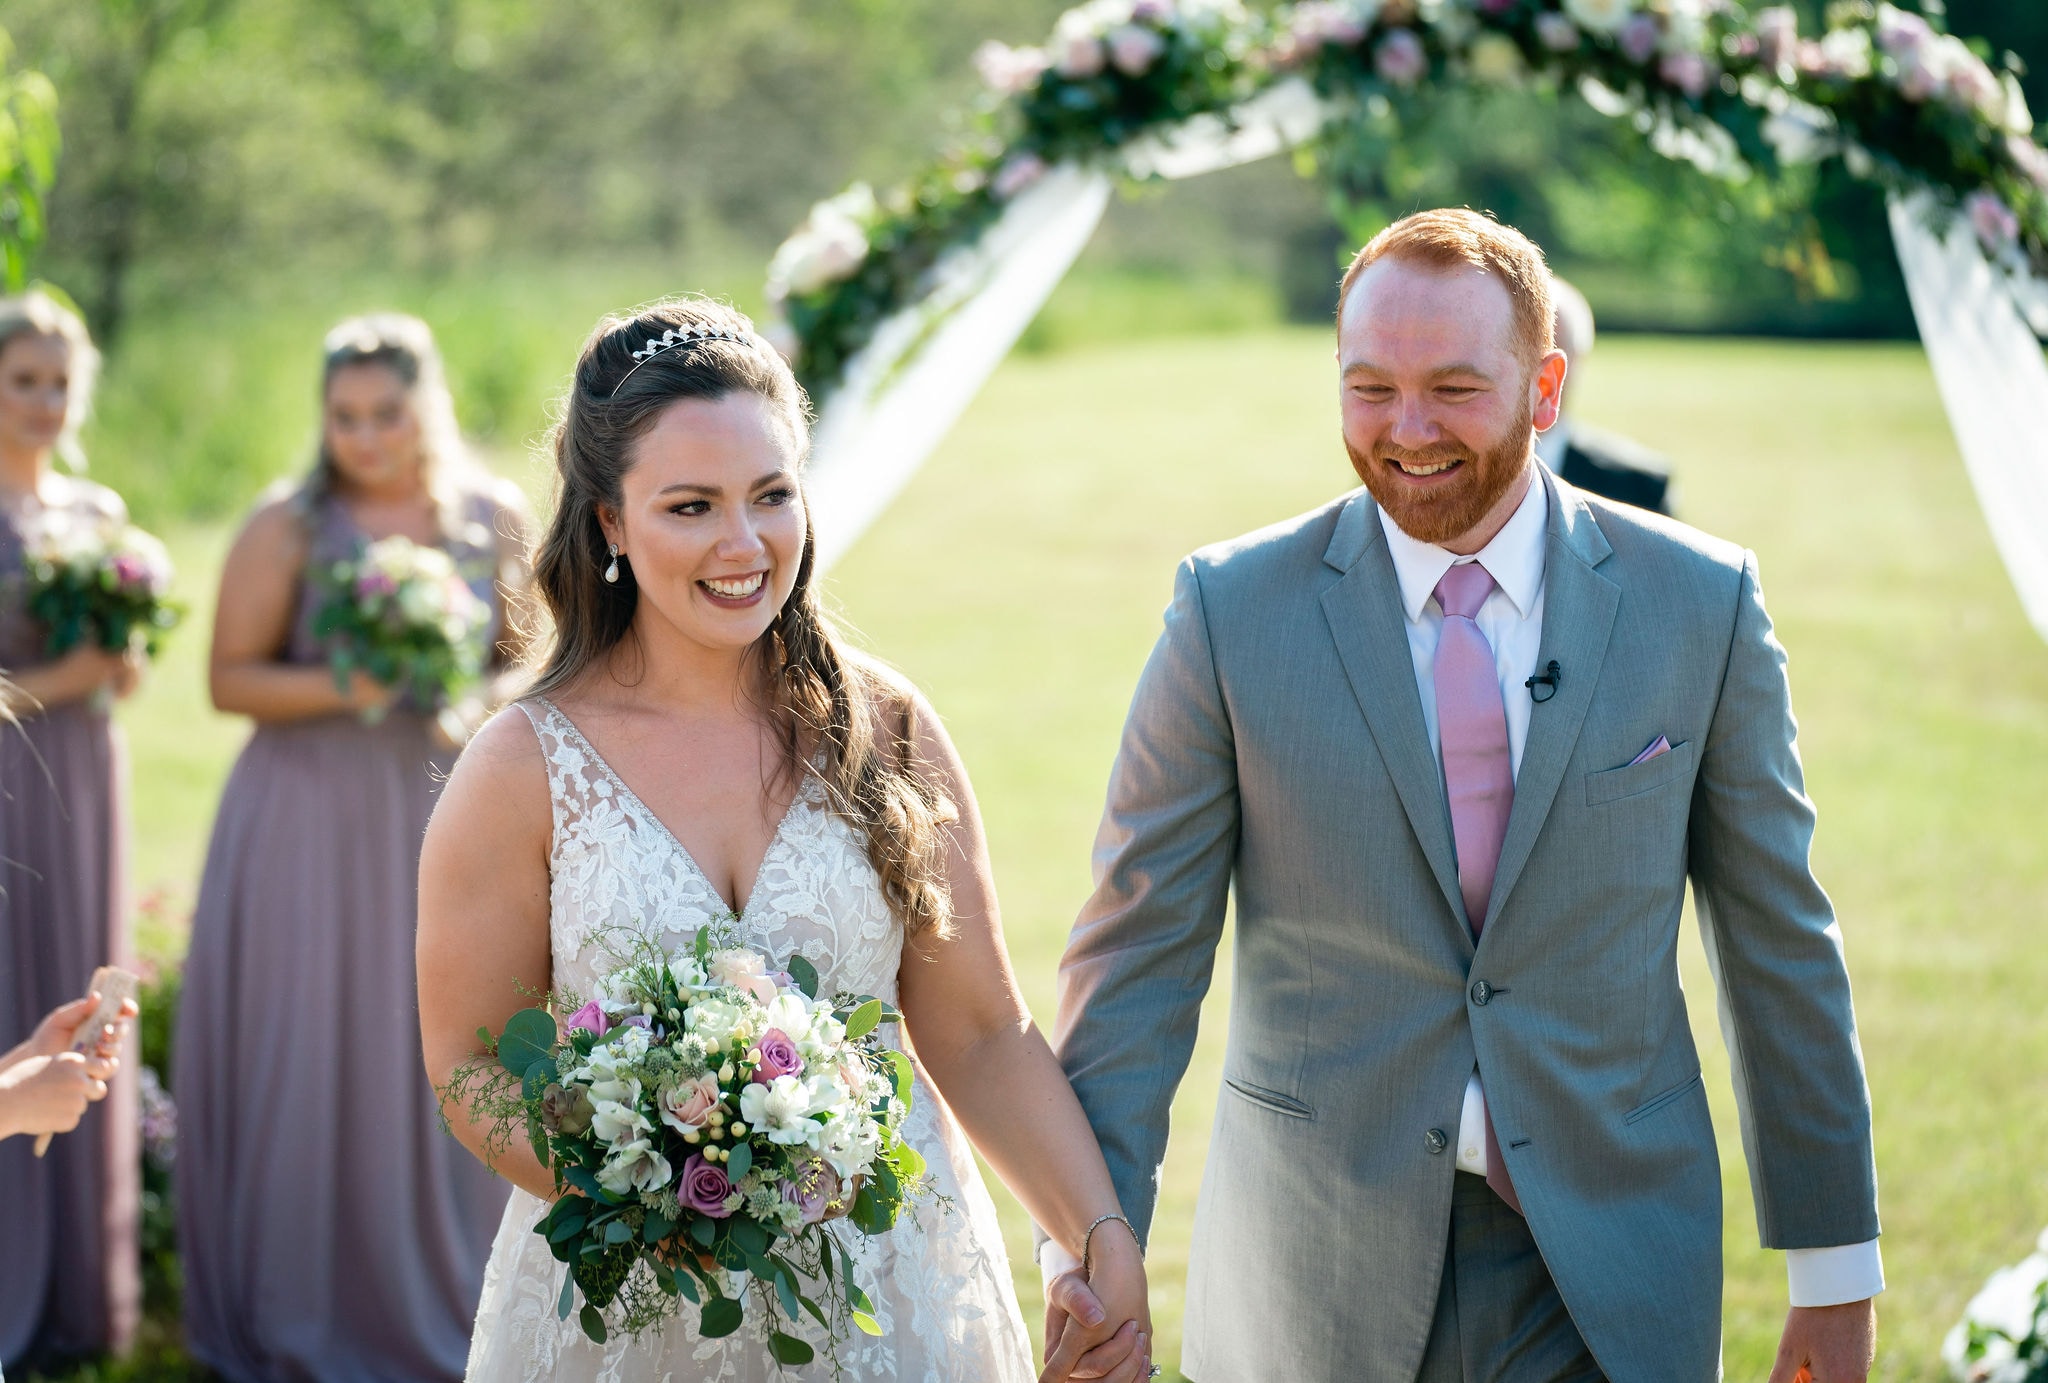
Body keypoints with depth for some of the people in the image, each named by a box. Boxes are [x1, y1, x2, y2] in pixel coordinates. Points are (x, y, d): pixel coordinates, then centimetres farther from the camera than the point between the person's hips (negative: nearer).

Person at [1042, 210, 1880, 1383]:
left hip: (1610, 1279, 0)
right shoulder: (1234, 611, -4)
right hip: (1317, 1274, 0)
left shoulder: (1701, 602, -2)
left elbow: (1783, 945, 3)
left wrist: (1839, 1272, 5)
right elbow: (1139, 952, -3)